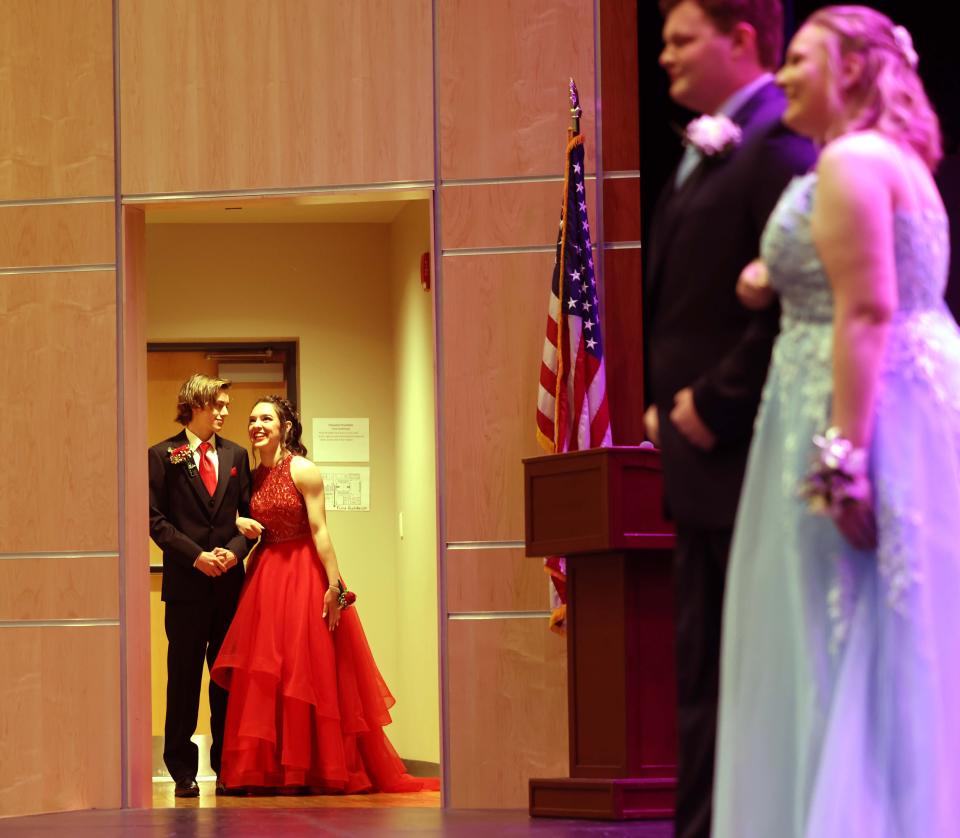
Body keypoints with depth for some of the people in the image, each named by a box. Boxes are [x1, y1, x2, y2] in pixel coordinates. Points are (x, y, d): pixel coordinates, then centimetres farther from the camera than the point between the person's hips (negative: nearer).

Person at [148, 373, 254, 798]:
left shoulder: (235, 455, 12)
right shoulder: (163, 456, 1)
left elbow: (250, 514, 12)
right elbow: (155, 519, -3)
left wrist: (236, 551, -7)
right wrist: (196, 556, -12)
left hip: (230, 582, 3)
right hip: (186, 583, -3)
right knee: (184, 675, 0)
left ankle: (228, 765, 10)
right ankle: (183, 770, 5)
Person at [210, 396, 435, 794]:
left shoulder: (303, 471, -9)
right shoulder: (253, 477, 10)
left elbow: (320, 530, -13)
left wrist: (335, 587, -18)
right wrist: (238, 523, -3)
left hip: (303, 574, -6)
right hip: (265, 576, 6)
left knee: (306, 669, -4)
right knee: (264, 674, 4)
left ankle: (307, 770, 2)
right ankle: (271, 770, 9)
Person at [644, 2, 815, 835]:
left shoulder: (779, 146, -13)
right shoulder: (705, 149, 17)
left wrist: (714, 403, -18)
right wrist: (666, 401, 11)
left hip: (743, 452, -10)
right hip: (702, 453, 10)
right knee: (705, 674, 11)